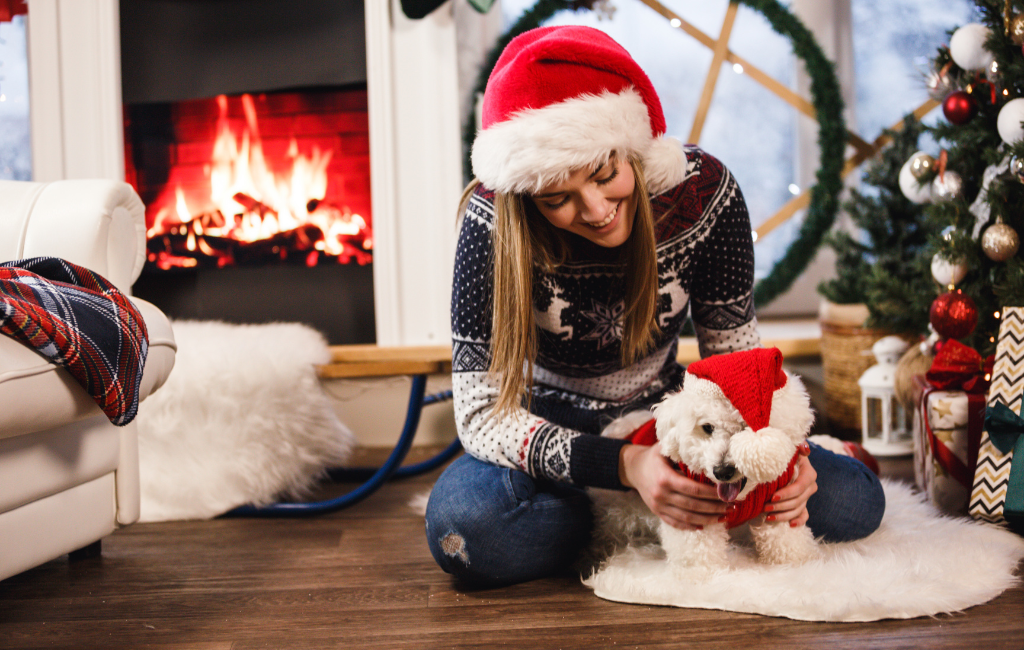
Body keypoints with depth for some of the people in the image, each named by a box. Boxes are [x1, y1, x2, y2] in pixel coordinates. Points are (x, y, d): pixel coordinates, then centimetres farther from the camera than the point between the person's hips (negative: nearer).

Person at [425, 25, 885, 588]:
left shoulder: (701, 192, -19)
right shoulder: (493, 221, -26)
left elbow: (733, 348, -8)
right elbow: (481, 411, -27)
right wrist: (625, 466, -41)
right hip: (551, 431, -2)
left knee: (853, 501, -14)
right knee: (461, 525, -35)